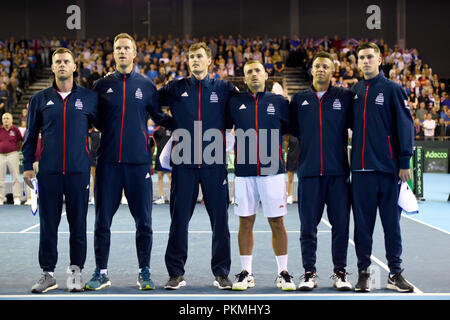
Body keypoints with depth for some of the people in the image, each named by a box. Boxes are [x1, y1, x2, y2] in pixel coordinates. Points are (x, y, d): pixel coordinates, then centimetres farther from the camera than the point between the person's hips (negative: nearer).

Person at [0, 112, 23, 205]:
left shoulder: (15, 129, 0)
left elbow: (20, 142, 10)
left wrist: (16, 151, 8)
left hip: (12, 155, -2)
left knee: (15, 177, -3)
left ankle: (17, 198, 0)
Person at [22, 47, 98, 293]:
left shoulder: (89, 97, 5)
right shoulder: (40, 99, 8)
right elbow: (31, 134, 11)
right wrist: (28, 165, 8)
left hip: (79, 171, -1)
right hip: (48, 171, 1)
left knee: (78, 224, 4)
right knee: (48, 224, 4)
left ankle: (76, 271, 16)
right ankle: (48, 274, 14)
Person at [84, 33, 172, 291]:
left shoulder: (146, 85, 7)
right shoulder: (102, 84, 8)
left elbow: (159, 118, 14)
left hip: (139, 162, 0)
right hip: (109, 162, 1)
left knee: (144, 221, 4)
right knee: (103, 220, 4)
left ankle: (145, 272, 17)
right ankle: (101, 273, 16)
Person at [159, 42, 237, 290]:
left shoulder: (223, 89, 8)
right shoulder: (176, 89, 9)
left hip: (214, 165, 0)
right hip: (184, 165, 0)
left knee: (220, 220, 3)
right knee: (179, 220, 3)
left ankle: (221, 273, 15)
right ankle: (176, 273, 13)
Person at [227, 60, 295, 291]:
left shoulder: (279, 102, 6)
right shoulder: (235, 102, 8)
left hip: (273, 171, -1)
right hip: (244, 171, 1)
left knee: (277, 222, 2)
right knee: (245, 222, 5)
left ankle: (283, 272, 11)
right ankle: (246, 272, 15)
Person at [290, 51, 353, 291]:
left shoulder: (344, 97, 7)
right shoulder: (299, 99, 11)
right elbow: (293, 129, 16)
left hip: (338, 172, -1)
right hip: (308, 172, 1)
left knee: (340, 224, 1)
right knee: (308, 225, 2)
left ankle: (340, 272, 12)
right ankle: (309, 272, 11)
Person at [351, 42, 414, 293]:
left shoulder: (393, 89, 0)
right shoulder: (354, 92, 12)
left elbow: (405, 126, -3)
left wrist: (405, 162, -9)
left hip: (388, 168, -3)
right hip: (361, 168, 3)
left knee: (392, 223, 3)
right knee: (363, 224, 6)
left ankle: (395, 273, 12)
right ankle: (363, 272, 15)